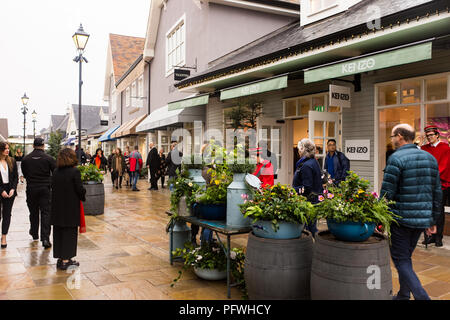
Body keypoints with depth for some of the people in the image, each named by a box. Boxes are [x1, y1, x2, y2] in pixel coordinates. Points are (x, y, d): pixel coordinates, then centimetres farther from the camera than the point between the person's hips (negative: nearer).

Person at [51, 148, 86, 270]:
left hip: (57, 207, 5)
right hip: (71, 208, -5)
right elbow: (80, 189, -14)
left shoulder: (56, 172, 2)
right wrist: (83, 197, 4)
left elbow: (53, 187, 6)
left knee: (58, 233, 13)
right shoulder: (75, 171, -14)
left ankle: (60, 258, 20)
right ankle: (66, 260, 5)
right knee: (69, 233, 3)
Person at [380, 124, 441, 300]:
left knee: (401, 259, 1)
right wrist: (433, 219, 19)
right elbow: (437, 192, 13)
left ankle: (422, 296, -8)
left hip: (401, 218, -7)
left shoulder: (396, 158, -13)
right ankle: (403, 295, 29)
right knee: (406, 257, 19)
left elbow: (387, 193, -16)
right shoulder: (430, 158, 10)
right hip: (422, 219, 8)